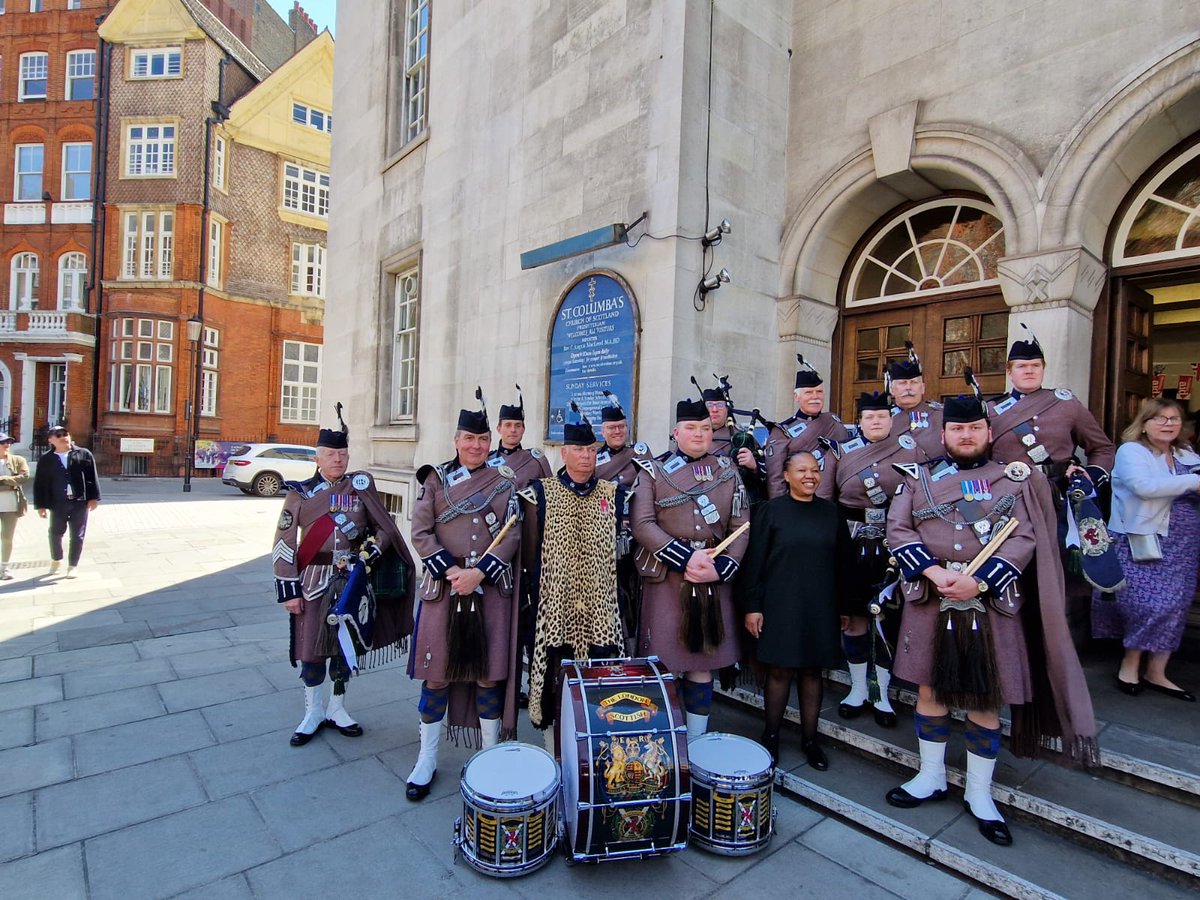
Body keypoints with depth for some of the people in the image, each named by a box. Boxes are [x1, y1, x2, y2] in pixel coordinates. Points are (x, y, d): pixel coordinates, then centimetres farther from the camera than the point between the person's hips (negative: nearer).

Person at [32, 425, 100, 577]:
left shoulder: (84, 454, 2)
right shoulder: (46, 459, 3)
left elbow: (92, 477, -1)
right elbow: (39, 484, 4)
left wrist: (93, 498, -7)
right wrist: (41, 505, -1)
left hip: (80, 502, -1)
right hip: (58, 503, 1)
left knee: (77, 536, 4)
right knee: (55, 533, 12)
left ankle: (72, 566, 16)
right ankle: (56, 560, 37)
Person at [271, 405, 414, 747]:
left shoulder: (362, 486, 0)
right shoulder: (300, 494, -3)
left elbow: (385, 529, 2)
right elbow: (284, 545, -4)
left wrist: (371, 554, -15)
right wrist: (288, 590, -7)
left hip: (352, 582, 1)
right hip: (313, 583, -1)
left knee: (345, 646, 12)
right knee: (311, 647, 8)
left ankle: (336, 709, 30)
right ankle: (314, 711, 28)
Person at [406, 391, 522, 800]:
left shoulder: (506, 481, 3)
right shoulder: (435, 479, 4)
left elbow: (512, 536, -3)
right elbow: (421, 533, -2)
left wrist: (479, 573, -15)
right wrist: (451, 571, -14)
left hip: (492, 589, 0)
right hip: (443, 586, 0)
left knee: (490, 674, 7)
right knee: (436, 674, 8)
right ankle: (427, 760, 24)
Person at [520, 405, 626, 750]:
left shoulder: (613, 494, 6)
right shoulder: (542, 493, 1)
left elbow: (619, 550, 12)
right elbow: (530, 553, 4)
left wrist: (605, 587, 8)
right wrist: (540, 594, 4)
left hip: (601, 610, 2)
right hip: (555, 609, -1)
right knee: (555, 685, 7)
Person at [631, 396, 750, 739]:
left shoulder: (728, 471, 9)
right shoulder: (653, 472, 2)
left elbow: (741, 526, 4)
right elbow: (642, 524, -9)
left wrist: (720, 568, -11)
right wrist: (687, 558, -17)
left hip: (714, 582, 3)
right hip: (666, 580, -2)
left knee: (703, 664, 12)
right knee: (664, 666, 3)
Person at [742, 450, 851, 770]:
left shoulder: (830, 512, 5)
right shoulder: (770, 510, -5)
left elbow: (844, 560, 11)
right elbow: (754, 561, -6)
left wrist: (841, 601, 8)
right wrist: (752, 606, -9)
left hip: (820, 607, 3)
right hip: (780, 605, -3)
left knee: (812, 671, 12)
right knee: (780, 671, 5)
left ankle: (809, 739, 28)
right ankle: (771, 736, 24)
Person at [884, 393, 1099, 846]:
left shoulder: (1015, 480, 5)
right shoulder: (918, 477, 6)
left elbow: (1023, 540, -5)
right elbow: (897, 530, -2)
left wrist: (977, 581, -17)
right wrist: (935, 572, -16)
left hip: (991, 603, 0)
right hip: (930, 602, 1)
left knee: (986, 700, 9)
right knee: (930, 690, 11)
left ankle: (980, 793, 27)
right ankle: (931, 777, 29)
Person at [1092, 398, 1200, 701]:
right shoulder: (1131, 451, -7)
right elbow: (1145, 486, -24)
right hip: (1144, 544, -6)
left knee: (1174, 607, 7)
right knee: (1150, 604, -7)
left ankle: (1156, 673, 18)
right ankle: (1130, 663, 13)